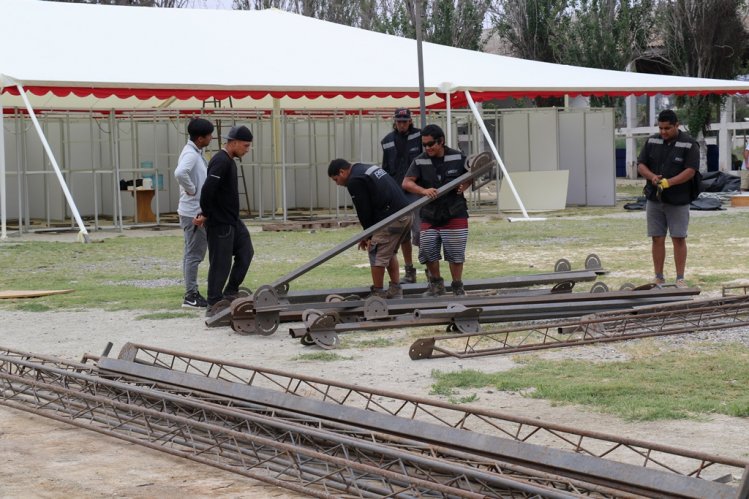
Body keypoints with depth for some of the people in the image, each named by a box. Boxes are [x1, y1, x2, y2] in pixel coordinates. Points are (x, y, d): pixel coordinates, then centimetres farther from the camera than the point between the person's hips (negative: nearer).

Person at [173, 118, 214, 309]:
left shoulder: (195, 153, 13)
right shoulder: (191, 154, -18)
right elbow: (180, 173, -38)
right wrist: (191, 189, -22)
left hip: (196, 211, 10)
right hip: (193, 212, -10)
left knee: (192, 253, 14)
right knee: (194, 254, -5)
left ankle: (192, 293, 20)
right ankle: (191, 296, -1)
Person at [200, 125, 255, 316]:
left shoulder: (228, 161, 13)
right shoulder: (221, 161, -19)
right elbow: (207, 190, -27)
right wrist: (206, 214, -16)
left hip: (233, 221, 10)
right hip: (220, 223, -10)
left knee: (246, 253, 14)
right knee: (220, 263, -4)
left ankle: (230, 293, 22)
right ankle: (214, 305, 4)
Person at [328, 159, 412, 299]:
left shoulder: (354, 181, -7)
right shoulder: (369, 168, 24)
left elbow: (364, 211, -7)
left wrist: (369, 234, 7)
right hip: (406, 214, 10)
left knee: (376, 255, 0)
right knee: (390, 253, 23)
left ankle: (378, 293, 6)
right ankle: (395, 290, 24)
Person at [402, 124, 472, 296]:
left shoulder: (458, 158, -3)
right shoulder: (420, 161, -1)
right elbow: (406, 183, -9)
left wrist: (464, 186, -9)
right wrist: (424, 190, -26)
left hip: (454, 214, -2)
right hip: (429, 216, 2)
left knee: (455, 253, 0)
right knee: (427, 251, -4)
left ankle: (458, 287, 15)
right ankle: (436, 284, 17)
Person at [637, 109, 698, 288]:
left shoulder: (689, 145, -6)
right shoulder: (652, 141, 8)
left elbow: (690, 171, -13)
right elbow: (641, 165, 8)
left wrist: (669, 182, -25)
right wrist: (652, 177, -13)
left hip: (678, 201, -4)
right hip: (654, 199, 4)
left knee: (679, 239, -2)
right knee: (657, 239, 5)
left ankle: (680, 278, 4)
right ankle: (658, 277, 11)